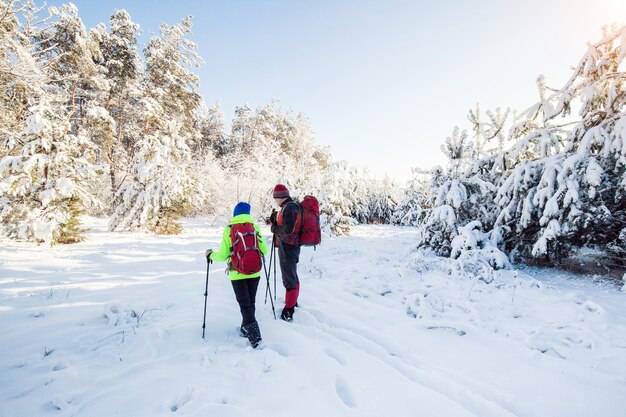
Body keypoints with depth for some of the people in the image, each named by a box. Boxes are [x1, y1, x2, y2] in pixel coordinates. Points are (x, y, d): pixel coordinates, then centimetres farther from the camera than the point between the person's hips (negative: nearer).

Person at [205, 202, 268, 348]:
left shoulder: (228, 230, -6)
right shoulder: (255, 228, -2)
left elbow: (223, 255, -7)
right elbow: (264, 250, 0)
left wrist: (210, 254, 13)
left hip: (237, 274, -2)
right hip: (254, 273, 2)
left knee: (245, 305, 3)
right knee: (251, 302, 18)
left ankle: (254, 336, -7)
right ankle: (245, 330, 32)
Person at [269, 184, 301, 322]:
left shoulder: (289, 207, -18)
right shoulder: (290, 206, 13)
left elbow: (288, 229, -26)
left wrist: (274, 228, -10)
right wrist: (274, 221, 3)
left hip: (287, 248, -11)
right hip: (290, 247, 11)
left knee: (289, 279, -4)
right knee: (292, 276, 23)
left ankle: (288, 312, 4)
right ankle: (293, 302, 40)